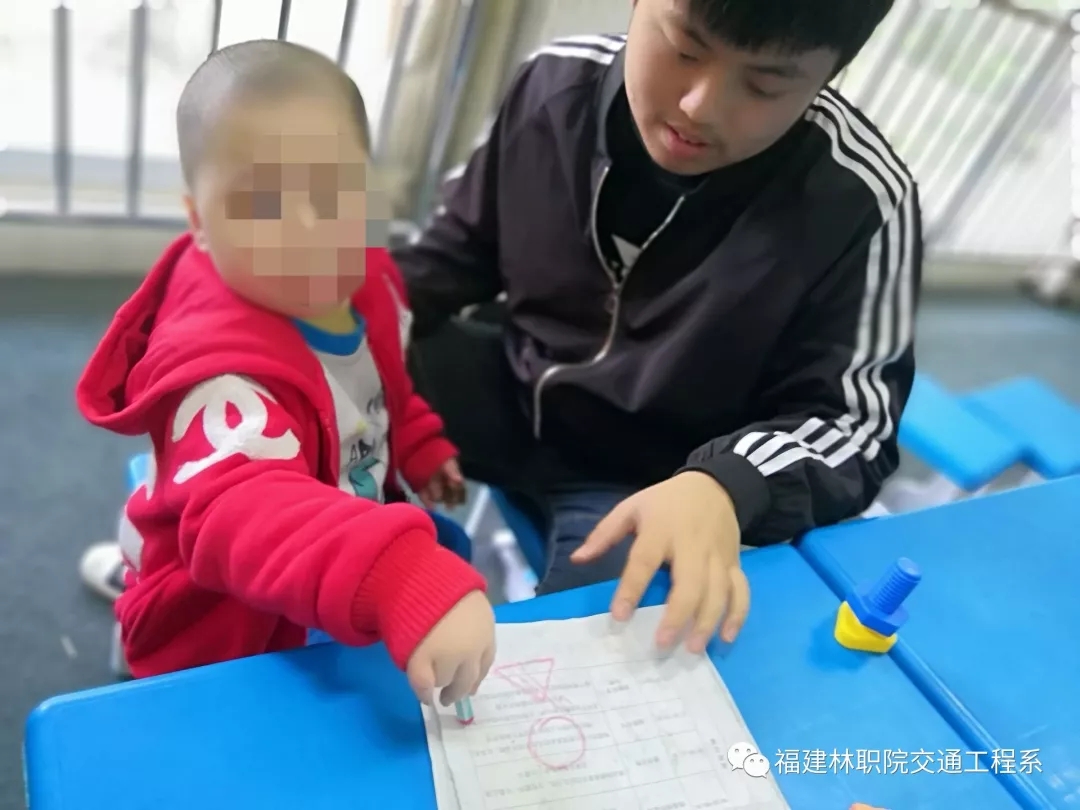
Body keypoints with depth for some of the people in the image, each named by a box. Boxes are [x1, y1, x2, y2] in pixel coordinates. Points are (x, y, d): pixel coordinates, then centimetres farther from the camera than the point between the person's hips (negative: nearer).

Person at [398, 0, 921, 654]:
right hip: (512, 387, 5)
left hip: (660, 478, -4)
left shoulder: (859, 202, -23)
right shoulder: (559, 81, -9)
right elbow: (461, 246, 5)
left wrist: (729, 485, -38)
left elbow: (852, 421, -18)